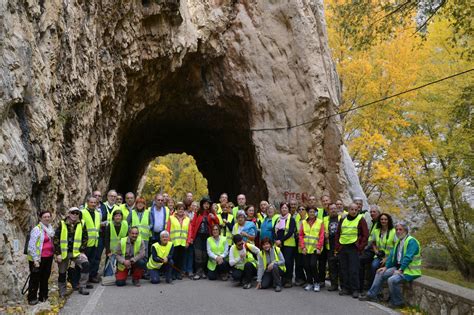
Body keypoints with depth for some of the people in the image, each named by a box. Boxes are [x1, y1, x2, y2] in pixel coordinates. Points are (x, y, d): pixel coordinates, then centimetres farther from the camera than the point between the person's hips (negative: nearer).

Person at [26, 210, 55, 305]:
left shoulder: (51, 228, 8)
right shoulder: (37, 229, -14)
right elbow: (32, 246, -16)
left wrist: (55, 253, 14)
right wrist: (35, 260, -18)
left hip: (49, 257, 7)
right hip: (39, 259, -7)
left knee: (45, 277, 16)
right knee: (35, 279, 3)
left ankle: (43, 296, 29)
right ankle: (32, 298, 16)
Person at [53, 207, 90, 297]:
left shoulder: (81, 224, 0)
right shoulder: (62, 224, -5)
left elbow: (85, 239, 6)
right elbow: (56, 239, -4)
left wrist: (82, 251, -4)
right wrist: (58, 253, -8)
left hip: (76, 252, 0)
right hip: (63, 252, 0)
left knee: (86, 265, -23)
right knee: (62, 273, 10)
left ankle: (82, 287, -12)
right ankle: (62, 292, 31)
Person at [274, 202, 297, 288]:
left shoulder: (291, 220, 0)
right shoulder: (277, 220, 16)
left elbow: (291, 232, -11)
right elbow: (274, 231, 9)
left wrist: (281, 240, -14)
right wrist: (276, 240, -9)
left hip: (288, 244, -4)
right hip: (278, 244, 5)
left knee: (287, 261, -9)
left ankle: (289, 280, 0)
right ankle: (283, 279, 12)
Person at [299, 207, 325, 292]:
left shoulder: (320, 222, 0)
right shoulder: (303, 222, 8)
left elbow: (321, 236, -3)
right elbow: (301, 235, 7)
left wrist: (319, 248, -9)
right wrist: (303, 247, -2)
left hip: (315, 249, -3)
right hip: (306, 249, 3)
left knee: (313, 265, -12)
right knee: (306, 266, 4)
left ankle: (316, 283, 6)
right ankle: (309, 283, 19)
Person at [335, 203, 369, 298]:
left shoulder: (360, 220, -2)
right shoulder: (343, 220, 11)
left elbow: (365, 235, -4)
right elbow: (338, 234, 17)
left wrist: (360, 247, -9)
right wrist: (337, 246, 8)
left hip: (354, 248, -5)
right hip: (342, 248, 5)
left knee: (353, 270, -5)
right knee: (344, 269, 8)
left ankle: (355, 290, 2)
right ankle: (346, 288, 17)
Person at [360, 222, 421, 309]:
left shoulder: (411, 241, -16)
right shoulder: (399, 241, 14)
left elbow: (408, 258, -23)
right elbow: (392, 255, 16)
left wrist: (400, 270, -24)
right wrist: (386, 267, 8)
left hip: (410, 271, -9)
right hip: (399, 267, 10)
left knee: (392, 280, -29)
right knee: (380, 273, 6)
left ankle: (398, 303, -12)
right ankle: (371, 295, 11)